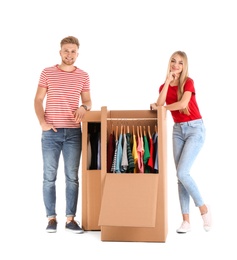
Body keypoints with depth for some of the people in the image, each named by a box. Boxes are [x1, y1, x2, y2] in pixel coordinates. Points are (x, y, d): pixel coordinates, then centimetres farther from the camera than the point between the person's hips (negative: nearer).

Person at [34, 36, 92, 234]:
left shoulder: (83, 76, 7)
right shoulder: (47, 73, 3)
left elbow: (88, 101, 12)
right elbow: (38, 100, 4)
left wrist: (83, 107, -11)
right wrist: (42, 122, -10)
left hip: (73, 132, 1)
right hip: (51, 132, -1)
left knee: (72, 177, 3)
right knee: (49, 176, 2)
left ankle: (71, 219, 11)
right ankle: (51, 218, 11)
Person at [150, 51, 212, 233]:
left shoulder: (188, 82, -7)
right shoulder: (164, 86, 8)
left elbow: (183, 104, -24)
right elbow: (159, 104, -11)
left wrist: (160, 108, -14)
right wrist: (167, 81, -11)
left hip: (195, 128, -6)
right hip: (177, 130, 6)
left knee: (182, 173, -15)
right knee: (180, 175, 1)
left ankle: (203, 207, 6)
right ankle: (186, 220, 6)